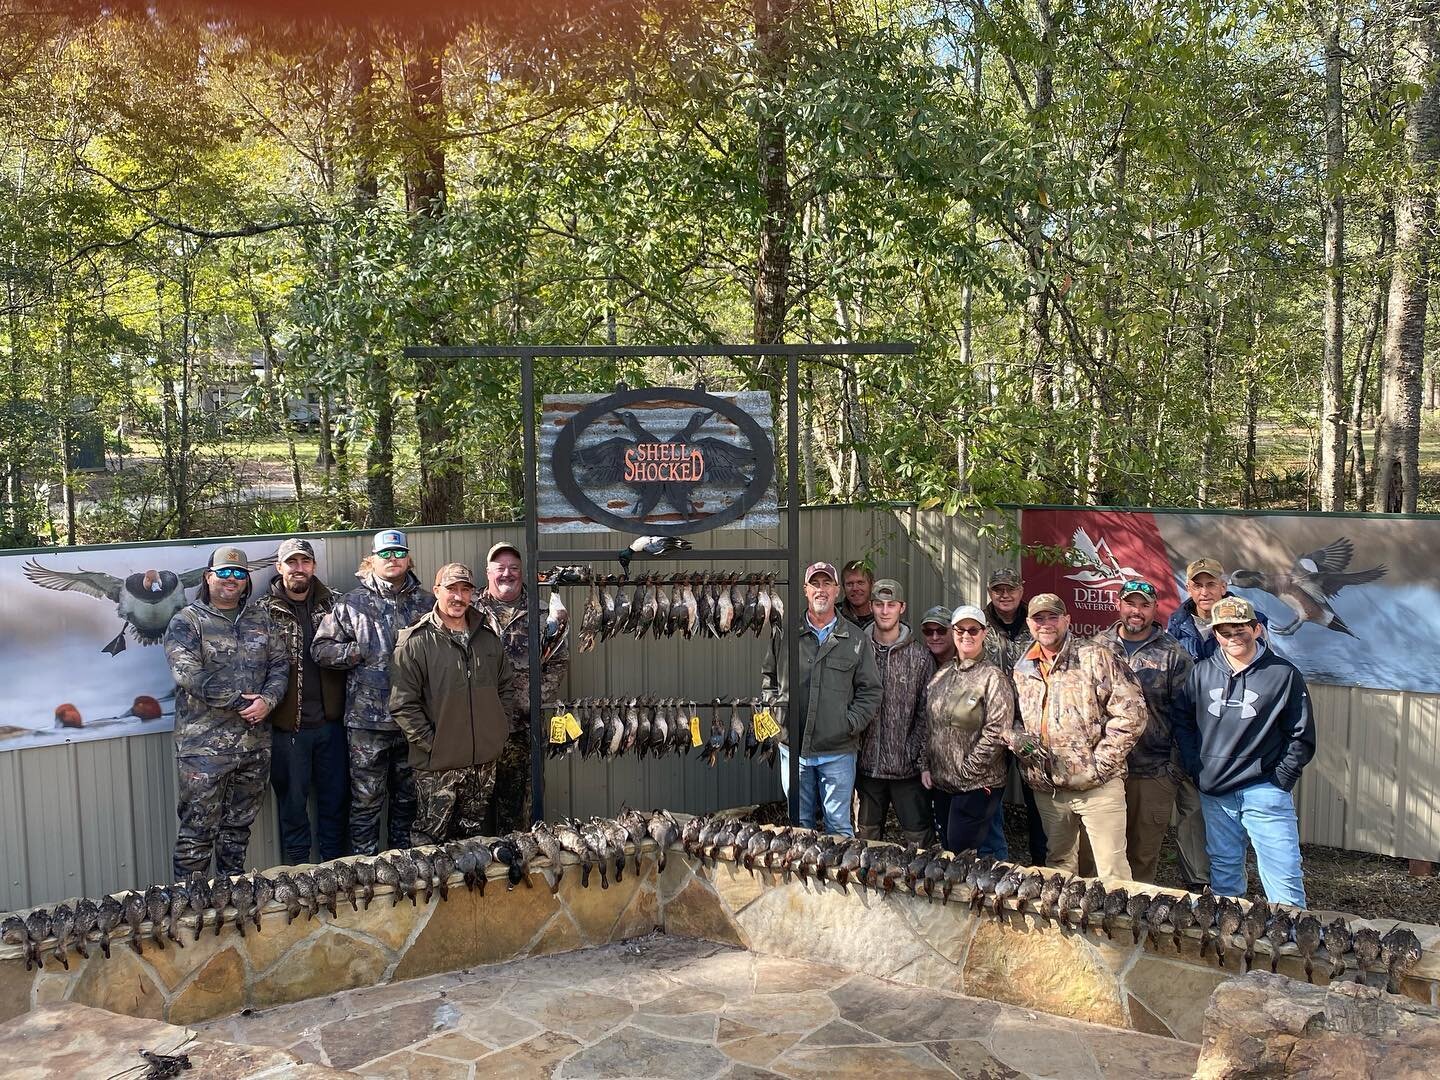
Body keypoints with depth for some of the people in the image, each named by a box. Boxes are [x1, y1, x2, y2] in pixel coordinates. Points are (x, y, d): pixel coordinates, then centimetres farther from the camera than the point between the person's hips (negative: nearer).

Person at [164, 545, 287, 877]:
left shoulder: (260, 619, 13)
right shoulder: (187, 622, -3)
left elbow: (280, 663, 9)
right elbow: (187, 673, -15)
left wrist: (267, 700, -10)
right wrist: (239, 701, -15)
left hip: (254, 743, 5)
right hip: (205, 746, -5)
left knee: (239, 826, 15)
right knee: (198, 829, -2)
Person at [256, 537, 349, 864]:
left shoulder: (331, 604, 6)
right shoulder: (265, 611, -4)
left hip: (330, 720, 3)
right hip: (288, 724, -3)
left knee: (335, 797, 12)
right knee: (293, 801, 9)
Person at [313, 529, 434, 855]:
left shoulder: (426, 602, 7)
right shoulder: (353, 603, 0)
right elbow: (321, 648, 0)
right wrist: (359, 653, -11)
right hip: (367, 721, -3)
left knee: (408, 797, 15)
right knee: (366, 800, 3)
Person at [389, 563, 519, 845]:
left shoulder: (488, 638, 8)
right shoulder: (416, 641, -9)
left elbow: (507, 685, 18)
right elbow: (402, 703, -12)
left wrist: (500, 730, 8)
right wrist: (431, 742, -14)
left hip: (485, 761, 5)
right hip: (438, 765, -5)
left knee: (473, 835, 17)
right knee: (431, 838, 1)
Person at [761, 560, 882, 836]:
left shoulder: (855, 639, 2)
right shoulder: (785, 634, 4)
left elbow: (870, 691, 2)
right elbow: (768, 676, 16)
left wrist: (851, 723, -8)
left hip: (838, 752, -1)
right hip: (793, 748, 2)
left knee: (839, 825, 5)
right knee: (799, 824, 14)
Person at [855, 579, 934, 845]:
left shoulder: (920, 656, -1)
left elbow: (926, 713, -2)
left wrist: (920, 758, -9)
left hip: (906, 766, -2)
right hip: (867, 764, 2)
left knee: (917, 838, 2)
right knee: (867, 837, 14)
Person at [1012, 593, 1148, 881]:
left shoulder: (1095, 658, -7)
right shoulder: (1022, 670, 11)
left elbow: (1131, 712, -11)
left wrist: (1101, 762, -14)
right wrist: (1017, 739, 0)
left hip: (1097, 786, -5)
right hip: (1046, 789, 6)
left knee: (1112, 871, -2)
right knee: (1059, 864, 18)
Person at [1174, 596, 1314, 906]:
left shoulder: (1284, 674, -3)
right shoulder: (1202, 672, 6)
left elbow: (1302, 738, 0)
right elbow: (1184, 724, 14)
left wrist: (1280, 781, -6)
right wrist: (1196, 771, 4)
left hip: (1264, 793, -3)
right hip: (1214, 794, 4)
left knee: (1284, 878, -5)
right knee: (1223, 875, 13)